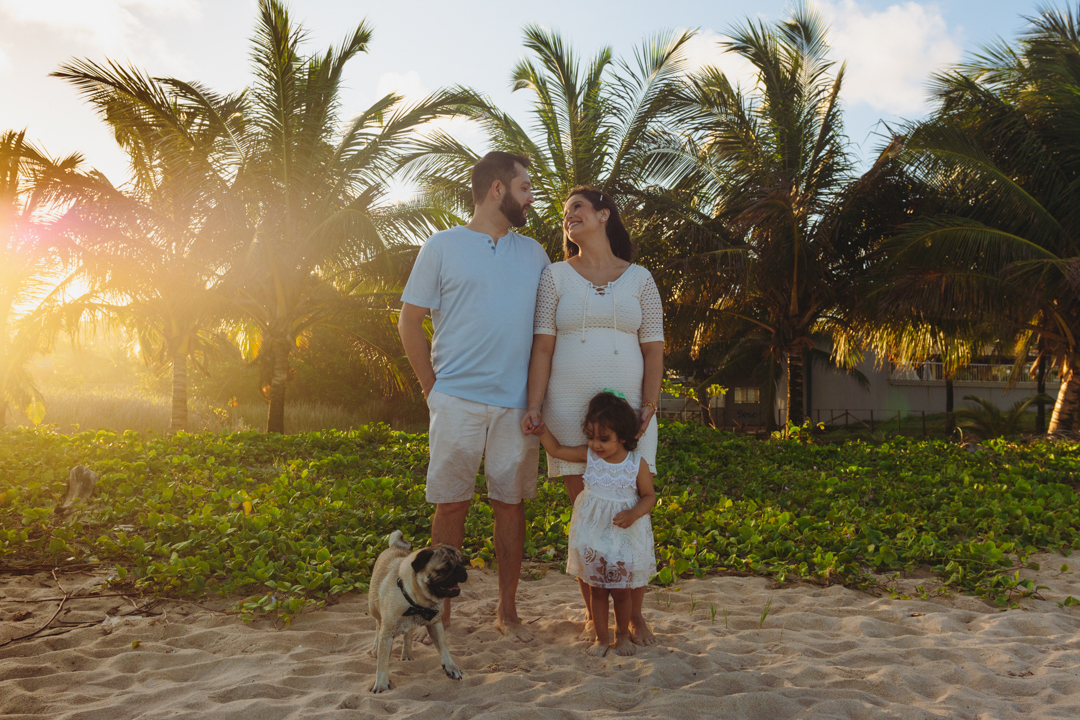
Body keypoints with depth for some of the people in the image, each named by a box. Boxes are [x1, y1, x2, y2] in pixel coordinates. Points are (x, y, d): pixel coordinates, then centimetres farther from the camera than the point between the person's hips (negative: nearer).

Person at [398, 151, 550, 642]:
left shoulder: (533, 254, 13)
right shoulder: (442, 247, 2)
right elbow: (409, 321, 3)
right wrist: (433, 388, -1)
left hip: (516, 404, 3)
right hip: (457, 401, -3)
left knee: (510, 504, 8)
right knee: (451, 505, 3)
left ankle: (507, 610, 19)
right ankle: (440, 608, 17)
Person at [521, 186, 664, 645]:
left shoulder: (639, 279, 9)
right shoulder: (555, 277, 8)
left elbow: (653, 349, 6)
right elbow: (542, 346, 2)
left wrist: (648, 408, -6)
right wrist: (534, 406, -8)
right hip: (569, 411, 0)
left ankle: (634, 614, 14)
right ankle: (593, 614, 16)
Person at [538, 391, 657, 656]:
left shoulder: (637, 464, -10)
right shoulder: (589, 456, -4)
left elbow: (649, 496, -2)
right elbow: (556, 449, 4)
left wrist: (633, 514, -19)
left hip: (625, 536, -2)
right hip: (593, 534, 2)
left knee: (620, 591, 7)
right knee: (596, 590, 8)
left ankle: (622, 634, 30)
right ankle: (600, 637, 25)